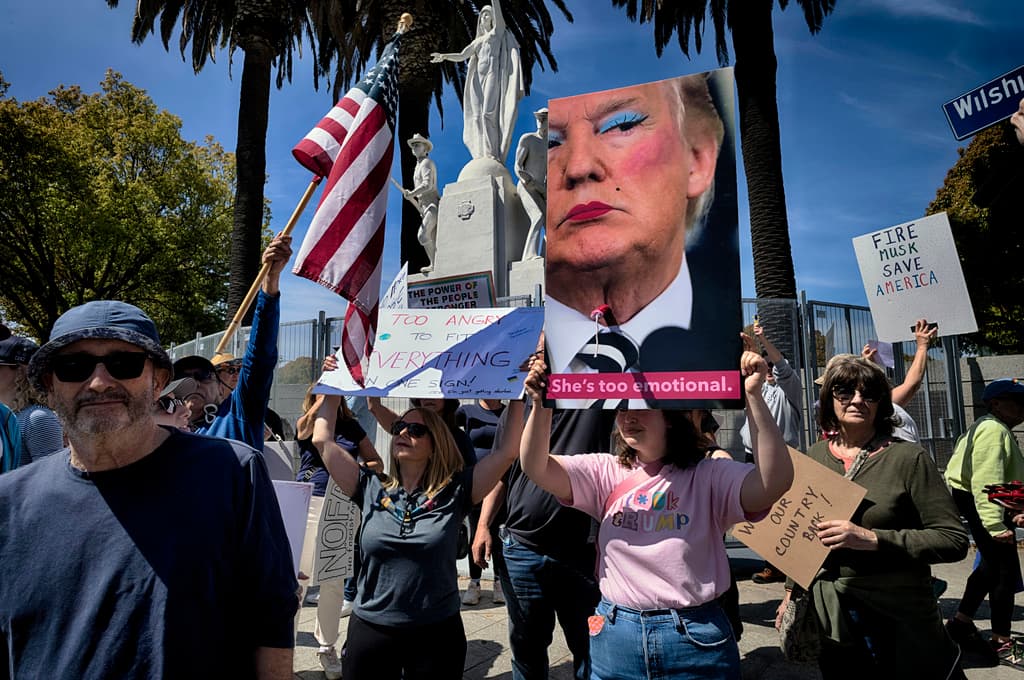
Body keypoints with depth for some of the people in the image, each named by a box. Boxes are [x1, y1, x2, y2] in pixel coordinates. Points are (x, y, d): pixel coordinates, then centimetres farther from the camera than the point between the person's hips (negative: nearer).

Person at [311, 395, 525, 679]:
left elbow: (508, 450, -10)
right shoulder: (372, 489, 1)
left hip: (437, 635, -1)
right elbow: (322, 439, 2)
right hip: (369, 631, 2)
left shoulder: (454, 493, -6)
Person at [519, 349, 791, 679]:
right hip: (614, 634, 3)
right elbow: (537, 467, -8)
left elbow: (774, 482, -24)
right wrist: (541, 404, -24)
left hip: (694, 638, -2)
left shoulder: (708, 476, -7)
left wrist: (752, 396, -31)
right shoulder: (605, 473, 2)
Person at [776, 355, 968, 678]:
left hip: (901, 618, -3)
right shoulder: (814, 456, 2)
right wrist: (792, 590, 12)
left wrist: (871, 539, -23)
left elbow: (954, 540, -13)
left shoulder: (908, 457, -10)